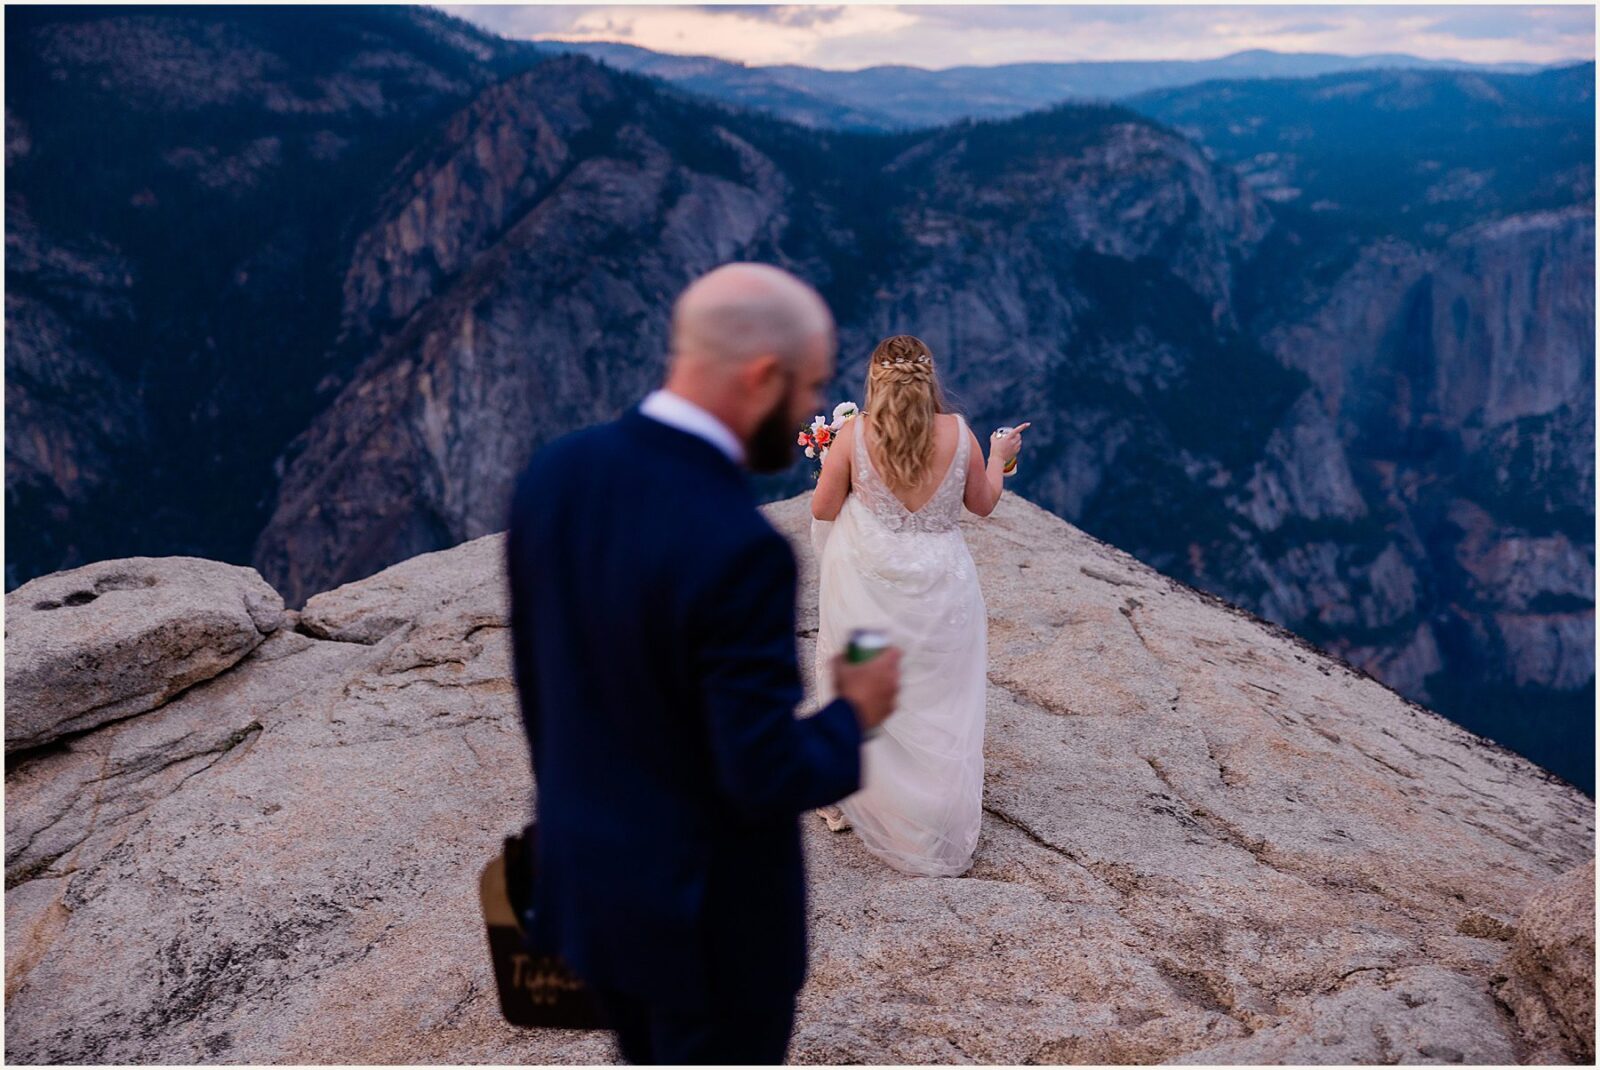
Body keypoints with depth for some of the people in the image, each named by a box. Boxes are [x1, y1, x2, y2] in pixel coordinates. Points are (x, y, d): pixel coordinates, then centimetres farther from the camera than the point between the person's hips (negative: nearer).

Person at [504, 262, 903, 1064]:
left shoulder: (554, 470, -8)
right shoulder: (738, 549, -32)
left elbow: (535, 678, 4)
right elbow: (766, 779, -27)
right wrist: (854, 714, -7)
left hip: (585, 874, 7)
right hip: (708, 910, -7)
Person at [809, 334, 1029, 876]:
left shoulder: (855, 433, -11)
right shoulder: (957, 432, -7)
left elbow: (822, 510, -4)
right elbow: (983, 503, 6)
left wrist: (832, 464, 14)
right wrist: (999, 456, 23)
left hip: (865, 581, 0)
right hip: (938, 583, 1)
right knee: (937, 704, 13)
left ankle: (847, 804, 36)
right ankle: (939, 832, 24)